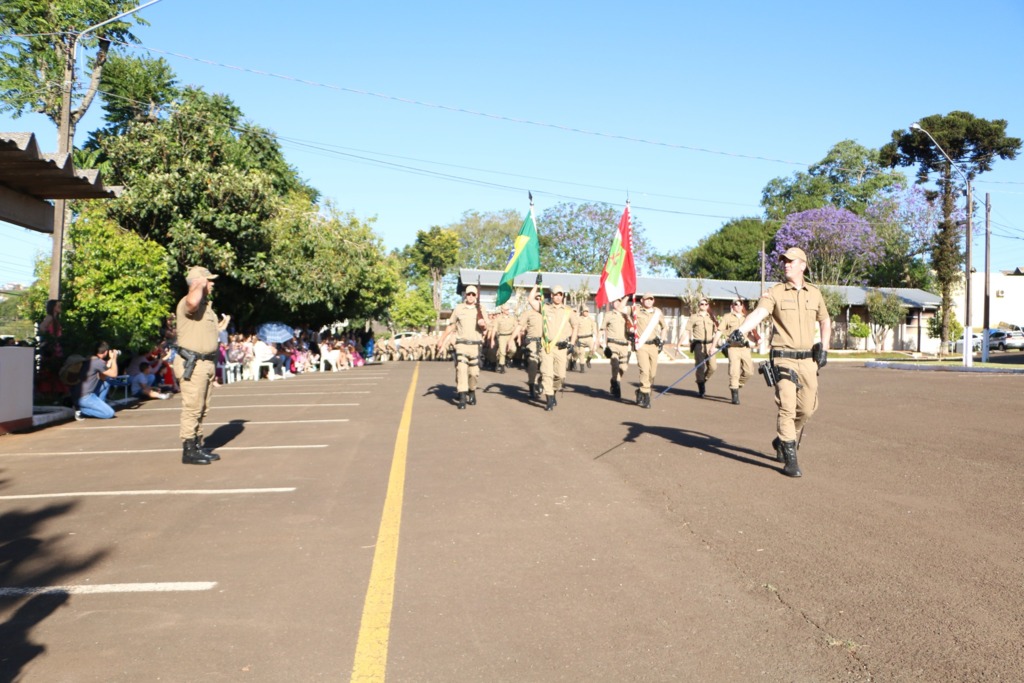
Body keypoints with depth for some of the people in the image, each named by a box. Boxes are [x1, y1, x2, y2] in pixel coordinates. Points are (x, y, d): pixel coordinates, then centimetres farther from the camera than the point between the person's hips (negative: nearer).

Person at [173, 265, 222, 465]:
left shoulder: (207, 304, 20)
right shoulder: (186, 303, -12)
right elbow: (193, 302, -40)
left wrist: (213, 362, 27)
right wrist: (200, 285, -20)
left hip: (207, 363, 10)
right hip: (192, 364, -9)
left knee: (202, 408, 13)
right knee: (192, 408, -6)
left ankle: (198, 446, 21)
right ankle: (189, 450, -1)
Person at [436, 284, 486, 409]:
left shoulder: (480, 310, 8)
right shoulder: (458, 308, 5)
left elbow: (485, 328, 9)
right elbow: (451, 325, 14)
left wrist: (483, 324, -14)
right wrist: (442, 339, 13)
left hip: (475, 345, 1)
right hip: (461, 344, -1)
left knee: (473, 372, 4)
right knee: (461, 369, -14)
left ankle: (472, 392, 29)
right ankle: (462, 398, -16)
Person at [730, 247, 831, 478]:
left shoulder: (814, 293, 11)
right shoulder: (774, 293, -2)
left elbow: (825, 321, 24)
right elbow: (758, 313, -20)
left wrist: (824, 348, 13)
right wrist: (741, 330, -39)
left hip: (808, 360, 4)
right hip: (783, 358, -4)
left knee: (806, 409, 8)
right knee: (787, 407, -11)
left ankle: (782, 441, 33)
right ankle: (790, 459, -4)